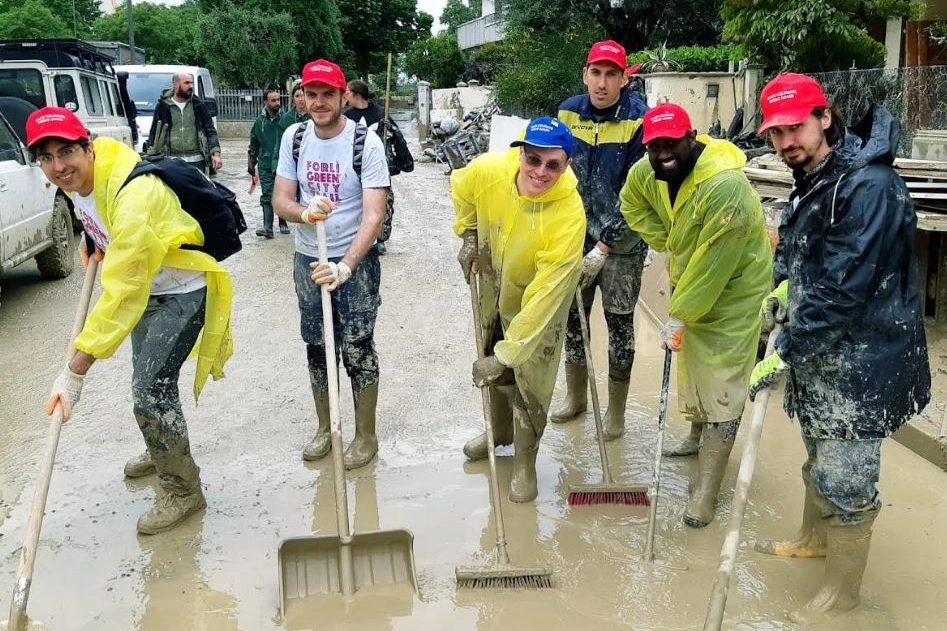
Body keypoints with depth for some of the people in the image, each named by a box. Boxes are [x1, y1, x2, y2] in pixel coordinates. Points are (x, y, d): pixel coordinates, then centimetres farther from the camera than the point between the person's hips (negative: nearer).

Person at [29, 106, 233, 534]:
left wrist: (74, 372, -40)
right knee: (147, 376, 24)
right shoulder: (78, 177, -12)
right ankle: (163, 452, 48)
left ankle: (182, 491, 5)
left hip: (181, 293, -9)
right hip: (146, 285, 9)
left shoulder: (133, 197, -38)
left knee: (151, 391, -14)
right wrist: (98, 242, 10)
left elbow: (122, 295, -40)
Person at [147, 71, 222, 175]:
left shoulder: (198, 105, 10)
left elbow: (210, 131, 9)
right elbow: (154, 134, 10)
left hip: (196, 161, 1)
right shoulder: (162, 106, 6)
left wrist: (216, 154, -3)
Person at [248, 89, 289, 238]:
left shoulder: (284, 119, -2)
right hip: (265, 165, 1)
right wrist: (251, 165, 15)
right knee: (267, 196, -4)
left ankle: (283, 223, 23)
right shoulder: (259, 122, 6)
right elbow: (253, 146, 16)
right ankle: (267, 227, -8)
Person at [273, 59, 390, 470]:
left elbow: (373, 215, -20)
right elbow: (280, 200, 0)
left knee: (357, 349, 1)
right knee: (316, 347, 14)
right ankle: (325, 428, 32)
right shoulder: (294, 137, -1)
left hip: (356, 260, -4)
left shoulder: (366, 142, -15)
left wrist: (345, 267, -32)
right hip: (308, 259, 5)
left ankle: (365, 436, 18)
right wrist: (305, 212, -24)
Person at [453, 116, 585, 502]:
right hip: (494, 285, 4)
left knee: (531, 379, 3)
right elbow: (461, 189, 0)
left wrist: (504, 355, -37)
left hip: (540, 298, -4)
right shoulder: (488, 170, -29)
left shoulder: (569, 216, -39)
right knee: (493, 367, 21)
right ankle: (500, 431, 49)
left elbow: (542, 298, -39)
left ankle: (525, 461, 28)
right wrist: (468, 236, -2)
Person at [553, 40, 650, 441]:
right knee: (572, 314, 12)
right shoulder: (568, 112, -1)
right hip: (577, 232, 5)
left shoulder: (639, 119, -16)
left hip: (622, 240, -4)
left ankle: (616, 410, 20)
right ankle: (575, 396, 32)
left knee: (618, 321, 4)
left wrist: (604, 247, -18)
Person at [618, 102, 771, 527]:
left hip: (734, 290, -8)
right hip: (688, 281, 8)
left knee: (721, 392, -8)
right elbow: (632, 203, 15)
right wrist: (664, 241, 2)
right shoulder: (645, 173, -10)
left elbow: (713, 265, -31)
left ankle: (705, 491, -1)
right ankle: (699, 439, 50)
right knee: (690, 364, 25)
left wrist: (679, 316, -23)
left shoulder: (726, 188, -34)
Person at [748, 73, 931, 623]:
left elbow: (842, 291, -28)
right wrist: (785, 286, 7)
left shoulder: (869, 186, -24)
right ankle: (814, 540, 48)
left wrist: (785, 354, -24)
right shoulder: (811, 180, 6)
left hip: (860, 361, -9)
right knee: (819, 458, 26)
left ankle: (843, 591, 22)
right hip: (818, 351, 9)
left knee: (845, 480, 3)